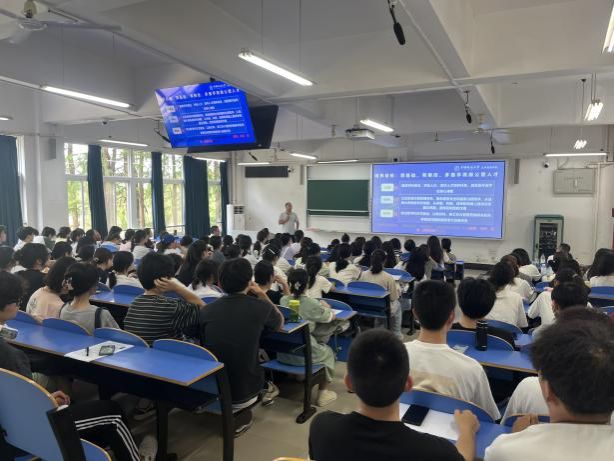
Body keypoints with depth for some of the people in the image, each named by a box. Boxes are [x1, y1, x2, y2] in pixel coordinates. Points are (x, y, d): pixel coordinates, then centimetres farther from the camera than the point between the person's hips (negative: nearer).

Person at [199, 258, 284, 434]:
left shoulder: (206, 310, -6)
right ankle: (240, 413, 26)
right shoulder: (260, 307, -13)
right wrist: (262, 295, 11)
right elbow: (281, 323, 9)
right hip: (241, 392, -3)